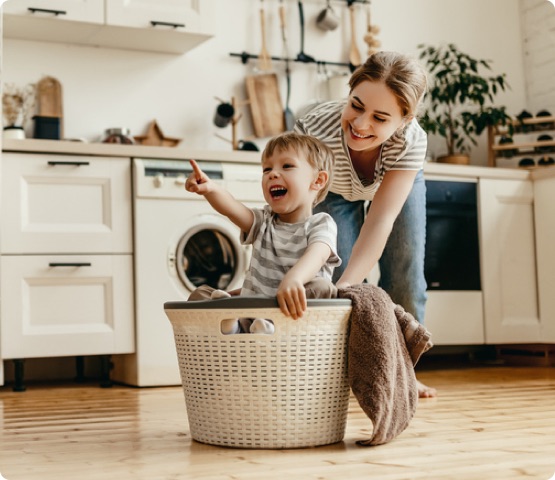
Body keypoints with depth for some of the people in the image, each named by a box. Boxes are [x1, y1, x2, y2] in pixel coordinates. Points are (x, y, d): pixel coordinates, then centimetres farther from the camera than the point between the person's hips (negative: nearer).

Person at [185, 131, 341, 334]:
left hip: (292, 317, -4)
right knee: (200, 294, -5)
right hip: (249, 316, 5)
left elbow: (316, 254, -24)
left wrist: (293, 278, -48)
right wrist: (210, 189, -32)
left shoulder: (321, 224, 0)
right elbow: (231, 208, -7)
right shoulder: (263, 222, 14)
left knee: (322, 288, -30)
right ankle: (229, 325, -32)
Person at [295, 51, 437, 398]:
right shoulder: (315, 128, -44)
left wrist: (341, 290, -54)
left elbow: (379, 223, -42)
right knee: (341, 272, -13)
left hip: (399, 182, 1)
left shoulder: (412, 141, -41)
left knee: (405, 278, -2)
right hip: (337, 191, 0)